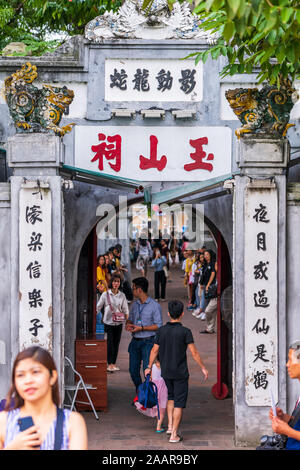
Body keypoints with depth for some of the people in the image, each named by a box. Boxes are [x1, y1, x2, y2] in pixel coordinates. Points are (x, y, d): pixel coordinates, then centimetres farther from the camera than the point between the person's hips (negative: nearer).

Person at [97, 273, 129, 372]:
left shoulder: (122, 295, 4)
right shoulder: (105, 295, -4)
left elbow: (125, 310, 10)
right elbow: (98, 307, 2)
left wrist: (125, 316, -8)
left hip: (118, 323, 3)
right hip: (108, 322, -3)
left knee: (116, 343, 6)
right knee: (110, 343, -9)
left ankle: (113, 363, 16)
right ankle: (109, 364, -2)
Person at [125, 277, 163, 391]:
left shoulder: (155, 306, -6)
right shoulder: (135, 304, 12)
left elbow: (158, 325, -9)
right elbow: (130, 319, 25)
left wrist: (141, 328, -17)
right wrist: (128, 324, 1)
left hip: (148, 342, -6)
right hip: (135, 341, 6)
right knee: (133, 370, 5)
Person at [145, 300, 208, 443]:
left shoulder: (161, 331, -2)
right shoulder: (185, 332, -13)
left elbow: (154, 351, 3)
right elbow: (194, 353, -12)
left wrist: (149, 367, 16)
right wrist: (203, 368, 0)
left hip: (166, 372, 4)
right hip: (180, 373, -4)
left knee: (171, 397, 26)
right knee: (179, 403, 3)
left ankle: (170, 425, 20)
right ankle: (174, 434, 2)